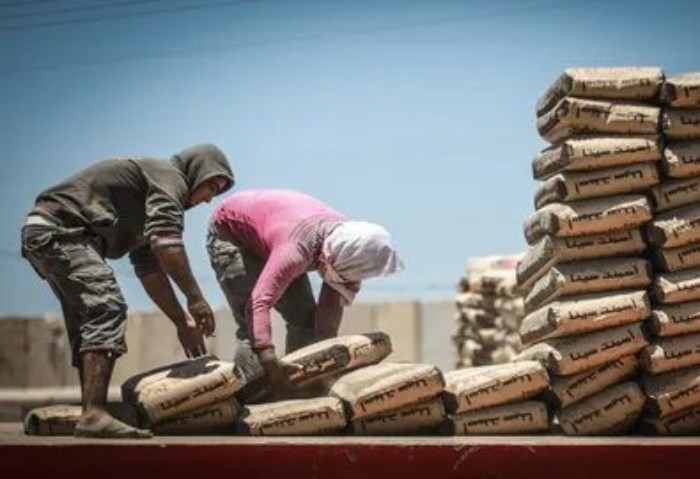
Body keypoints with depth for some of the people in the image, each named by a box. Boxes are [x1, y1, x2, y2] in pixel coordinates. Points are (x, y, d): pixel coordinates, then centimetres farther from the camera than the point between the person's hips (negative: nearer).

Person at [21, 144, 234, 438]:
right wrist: (195, 298, -19)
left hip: (40, 235, 11)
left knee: (88, 322, 15)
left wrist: (182, 321, 27)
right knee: (107, 308, -20)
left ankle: (90, 412, 15)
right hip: (59, 229, -11)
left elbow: (150, 270, 30)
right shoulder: (169, 176, -3)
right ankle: (95, 415, -31)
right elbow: (166, 241, -20)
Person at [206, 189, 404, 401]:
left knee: (305, 319, -1)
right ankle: (249, 400, -22)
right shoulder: (298, 249, -45)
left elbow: (331, 308, -15)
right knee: (252, 327, -21)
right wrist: (269, 360, -66)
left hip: (267, 240, 7)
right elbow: (259, 302, -55)